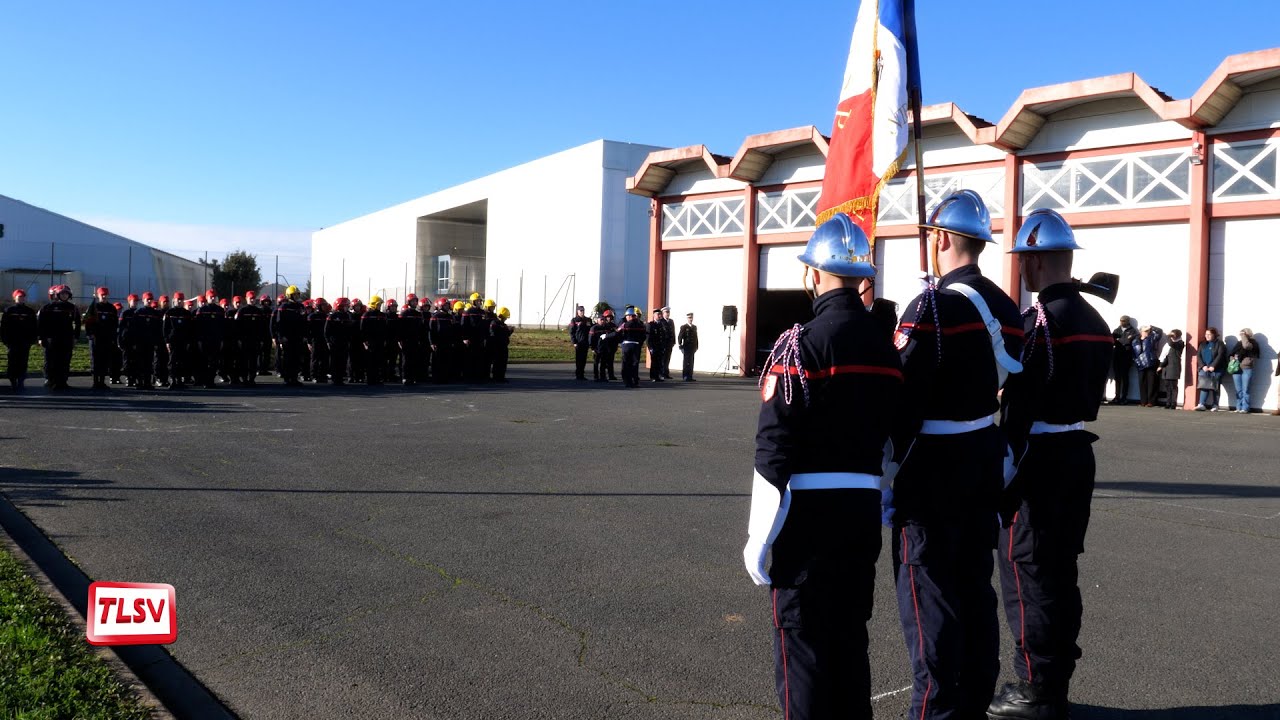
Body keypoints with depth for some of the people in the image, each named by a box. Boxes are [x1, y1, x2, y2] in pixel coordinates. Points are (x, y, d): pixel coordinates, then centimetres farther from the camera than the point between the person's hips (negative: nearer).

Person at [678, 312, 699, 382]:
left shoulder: (694, 327, 16)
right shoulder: (683, 327, -3)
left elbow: (696, 337, 16)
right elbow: (680, 338, -6)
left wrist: (696, 346, 11)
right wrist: (681, 347, -10)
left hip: (692, 347, 6)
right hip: (687, 347, -6)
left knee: (691, 363, 7)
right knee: (688, 362, -9)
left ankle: (689, 377, 11)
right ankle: (687, 377, -8)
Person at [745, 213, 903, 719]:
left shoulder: (801, 344, -14)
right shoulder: (886, 347, 7)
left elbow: (774, 448, -17)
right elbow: (892, 431, 10)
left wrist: (759, 537, -11)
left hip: (810, 508, -7)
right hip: (865, 507, 7)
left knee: (800, 639, 4)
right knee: (851, 633, 18)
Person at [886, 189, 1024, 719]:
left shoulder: (931, 306, -17)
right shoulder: (1006, 308, 7)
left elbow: (905, 401, -19)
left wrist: (883, 481, -13)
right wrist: (1004, 469, 20)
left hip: (933, 467, -8)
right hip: (985, 460, 8)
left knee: (929, 594, 1)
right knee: (975, 585, 17)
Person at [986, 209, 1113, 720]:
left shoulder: (1040, 320, -16)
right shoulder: (1095, 321, 11)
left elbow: (1019, 403, -19)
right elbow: (1092, 393, 15)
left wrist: (1002, 467, -15)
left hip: (1039, 459, -9)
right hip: (1079, 452, 9)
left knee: (1027, 572, 0)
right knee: (1061, 570, 15)